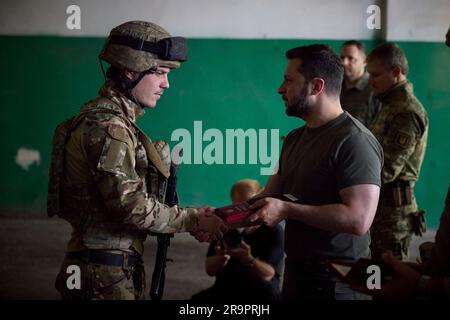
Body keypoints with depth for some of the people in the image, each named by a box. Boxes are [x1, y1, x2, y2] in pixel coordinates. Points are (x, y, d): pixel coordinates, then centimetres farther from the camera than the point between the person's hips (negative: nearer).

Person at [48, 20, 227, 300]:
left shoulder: (118, 120, 14)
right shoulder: (107, 126, -17)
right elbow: (133, 207, -22)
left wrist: (190, 218, 2)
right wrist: (194, 221, -11)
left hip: (119, 272, 9)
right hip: (105, 277, -9)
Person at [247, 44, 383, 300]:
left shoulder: (355, 141, -18)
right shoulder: (295, 138, 11)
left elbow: (359, 219, -28)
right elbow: (268, 201, 13)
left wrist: (287, 210, -21)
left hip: (334, 282, -8)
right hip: (296, 273, 8)